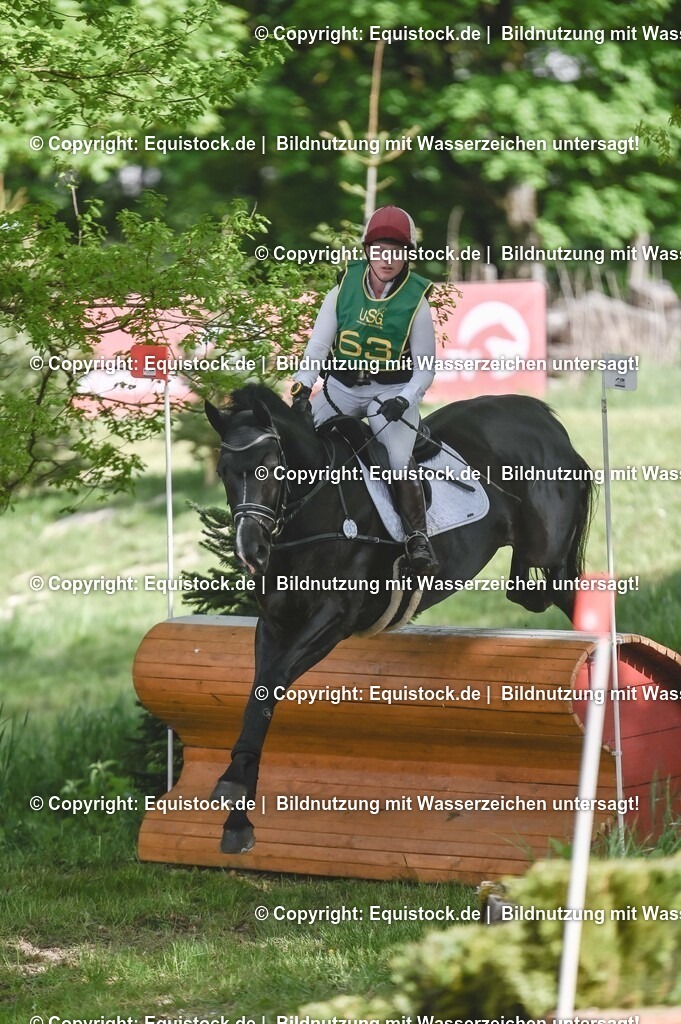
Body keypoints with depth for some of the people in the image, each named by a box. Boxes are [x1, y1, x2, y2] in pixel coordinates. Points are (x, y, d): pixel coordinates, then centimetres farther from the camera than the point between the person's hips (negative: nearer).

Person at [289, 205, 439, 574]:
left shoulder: (416, 303, -9)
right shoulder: (344, 290, -5)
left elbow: (424, 370, -3)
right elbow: (317, 345, -3)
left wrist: (404, 401, -20)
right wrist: (302, 389, -17)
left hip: (392, 392, -3)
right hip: (342, 387, 3)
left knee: (400, 463, -25)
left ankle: (417, 539, -15)